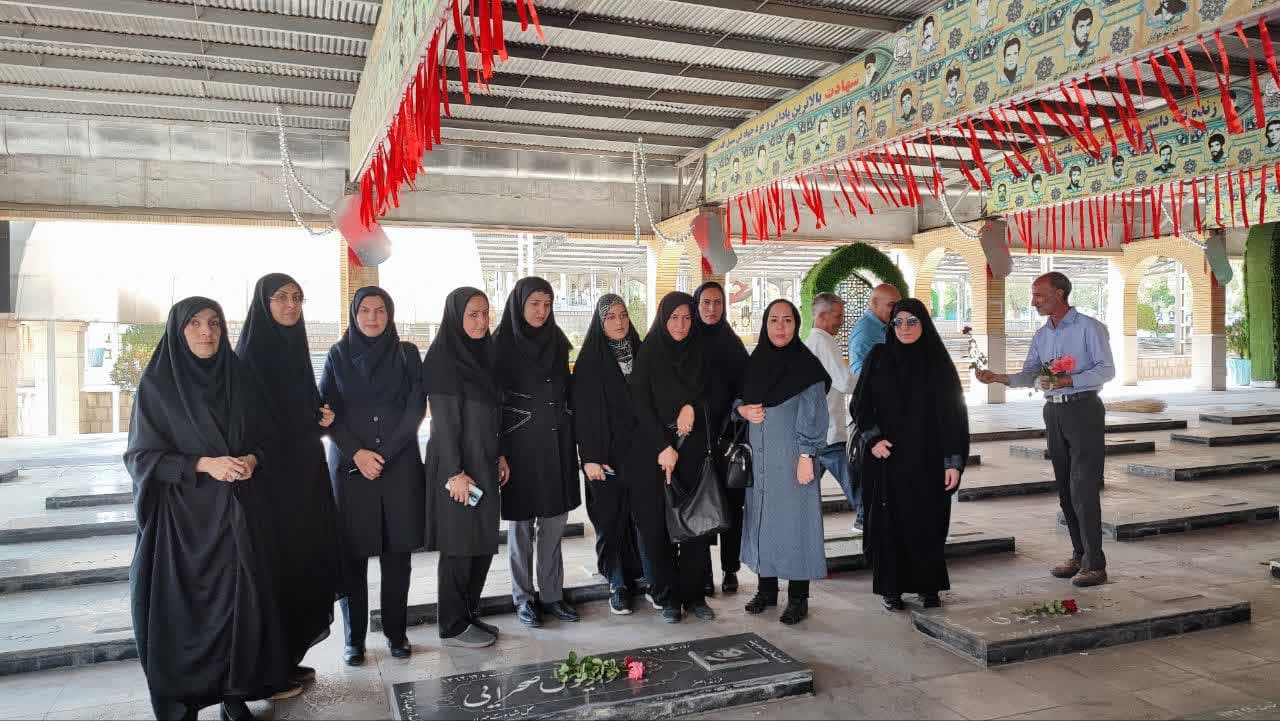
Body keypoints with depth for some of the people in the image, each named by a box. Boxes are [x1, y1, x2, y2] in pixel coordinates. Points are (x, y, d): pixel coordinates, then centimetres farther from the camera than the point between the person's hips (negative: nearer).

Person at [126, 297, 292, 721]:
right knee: (183, 609, 1)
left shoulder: (240, 381, 6)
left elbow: (263, 439, 12)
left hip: (239, 513, 3)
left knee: (239, 601, 3)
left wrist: (251, 459, -10)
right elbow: (141, 457, -6)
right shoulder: (157, 383, -4)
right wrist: (204, 464, -18)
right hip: (183, 516, -3)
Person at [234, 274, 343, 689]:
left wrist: (322, 415, 2)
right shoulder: (250, 353, -10)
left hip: (305, 471, 8)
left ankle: (290, 657, 20)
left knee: (304, 557, 10)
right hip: (270, 473, -7)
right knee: (277, 564, -1)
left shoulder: (296, 349, 12)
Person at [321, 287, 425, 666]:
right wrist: (357, 453, -11)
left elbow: (417, 408, 0)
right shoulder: (338, 355, 7)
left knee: (397, 555, 2)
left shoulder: (406, 353, 7)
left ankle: (396, 632, 14)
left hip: (400, 466, 0)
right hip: (349, 467, 0)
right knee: (353, 555, 1)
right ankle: (354, 638, 12)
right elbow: (327, 410, 2)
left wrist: (384, 453, -8)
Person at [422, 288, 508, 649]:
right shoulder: (443, 358, -12)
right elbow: (443, 420, -16)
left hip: (485, 463, 8)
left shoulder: (485, 353, 11)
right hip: (457, 465, -8)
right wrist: (455, 472, -18)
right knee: (459, 546, 2)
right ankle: (453, 626, 15)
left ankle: (470, 614, 26)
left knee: (484, 543, 12)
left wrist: (499, 455, 14)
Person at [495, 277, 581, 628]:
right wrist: (498, 453, -13)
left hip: (556, 444, 4)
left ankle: (552, 593, 20)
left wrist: (570, 439, 10)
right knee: (522, 522, 6)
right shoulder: (503, 344, -5)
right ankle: (523, 597, 19)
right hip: (520, 443, -4)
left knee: (554, 522, 8)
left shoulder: (557, 342, 8)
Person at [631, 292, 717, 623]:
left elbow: (713, 394, 10)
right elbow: (641, 403, -4)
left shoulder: (700, 353, 11)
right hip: (654, 448, -2)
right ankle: (667, 596, 9)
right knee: (659, 522, -1)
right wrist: (663, 446, -11)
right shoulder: (648, 353, 3)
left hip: (693, 447, 2)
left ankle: (694, 594, 10)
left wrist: (693, 406, -10)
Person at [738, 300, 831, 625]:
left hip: (791, 458, -5)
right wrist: (743, 409, -4)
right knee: (762, 519, 10)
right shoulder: (754, 362, 7)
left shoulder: (807, 365, -7)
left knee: (794, 521, -1)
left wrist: (806, 456, -16)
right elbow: (741, 399, 19)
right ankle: (767, 589, 24)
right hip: (760, 457, 5)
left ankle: (798, 598, 10)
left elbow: (813, 415, -10)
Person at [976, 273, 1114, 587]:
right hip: (1054, 411, 7)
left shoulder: (1089, 327, -6)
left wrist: (1068, 380, -23)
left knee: (1083, 488, -9)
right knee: (1065, 488, 9)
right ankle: (1079, 556, 19)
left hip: (1083, 410, -7)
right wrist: (999, 378, -8)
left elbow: (1106, 369, -10)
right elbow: (1029, 375, 9)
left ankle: (1095, 564, -4)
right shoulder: (1041, 335, 13)